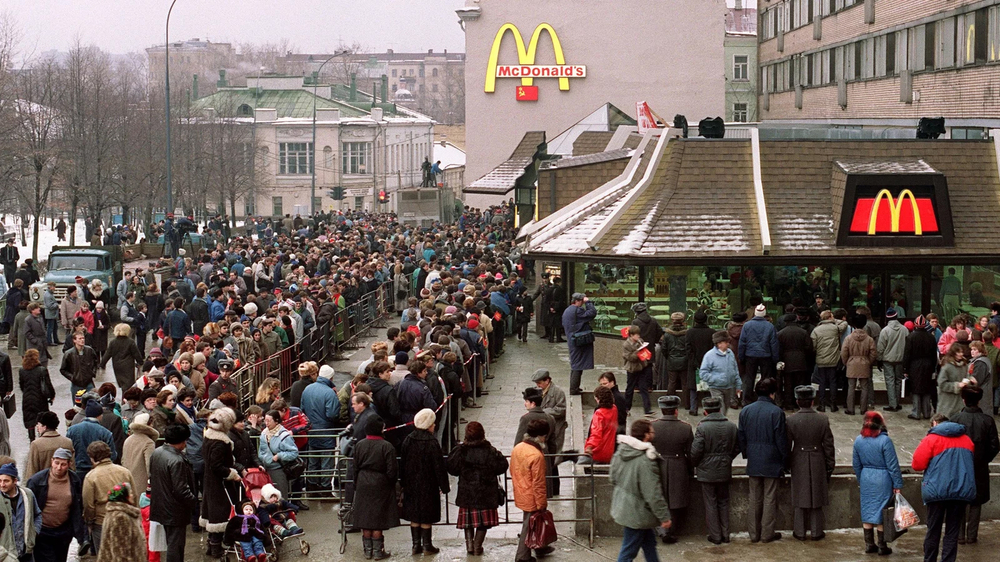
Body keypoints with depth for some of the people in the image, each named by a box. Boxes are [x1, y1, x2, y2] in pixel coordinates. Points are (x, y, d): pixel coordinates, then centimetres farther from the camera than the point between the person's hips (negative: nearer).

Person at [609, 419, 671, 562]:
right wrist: (664, 517, -17)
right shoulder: (645, 460, -27)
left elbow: (613, 478, 13)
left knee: (649, 541, 23)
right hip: (637, 512, -9)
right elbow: (653, 493, -25)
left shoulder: (620, 453, -1)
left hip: (622, 506, 9)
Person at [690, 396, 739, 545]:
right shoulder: (731, 426, -2)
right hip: (724, 471, 4)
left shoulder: (702, 428, -16)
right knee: (723, 502, 16)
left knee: (711, 504, 5)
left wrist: (695, 465, 3)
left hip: (707, 472, -4)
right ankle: (725, 534, 19)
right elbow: (737, 448, 6)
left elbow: (696, 451, -16)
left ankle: (715, 536, 8)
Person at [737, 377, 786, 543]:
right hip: (771, 461, -4)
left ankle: (754, 533, 14)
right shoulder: (776, 412, -13)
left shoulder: (745, 411, 2)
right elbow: (781, 438, -10)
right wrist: (784, 458, 1)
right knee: (770, 497, 4)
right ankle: (767, 533, 6)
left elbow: (741, 437, 8)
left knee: (755, 498, 11)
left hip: (753, 462, 4)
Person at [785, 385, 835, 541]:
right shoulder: (823, 420, -9)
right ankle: (816, 532, 16)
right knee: (816, 497, 11)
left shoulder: (791, 421, -11)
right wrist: (830, 465, 8)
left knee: (800, 497, 9)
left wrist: (787, 464, 8)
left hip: (799, 463, 0)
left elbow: (787, 446, -5)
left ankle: (800, 532, 14)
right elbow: (828, 445, -3)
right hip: (818, 464, 1)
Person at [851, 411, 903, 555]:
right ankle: (882, 546, 9)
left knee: (867, 511, 12)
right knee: (881, 512, 3)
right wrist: (897, 485, -5)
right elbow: (893, 465, -12)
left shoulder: (859, 440, 1)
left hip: (866, 479, 5)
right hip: (882, 480, -5)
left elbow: (856, 464, 10)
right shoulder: (885, 441, -15)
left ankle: (869, 544, 17)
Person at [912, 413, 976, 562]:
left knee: (933, 530, 9)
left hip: (937, 490, -3)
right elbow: (971, 465, 23)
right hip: (963, 492, 3)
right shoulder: (967, 440, 12)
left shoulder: (931, 439, -4)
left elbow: (917, 464, -7)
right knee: (953, 531, 7)